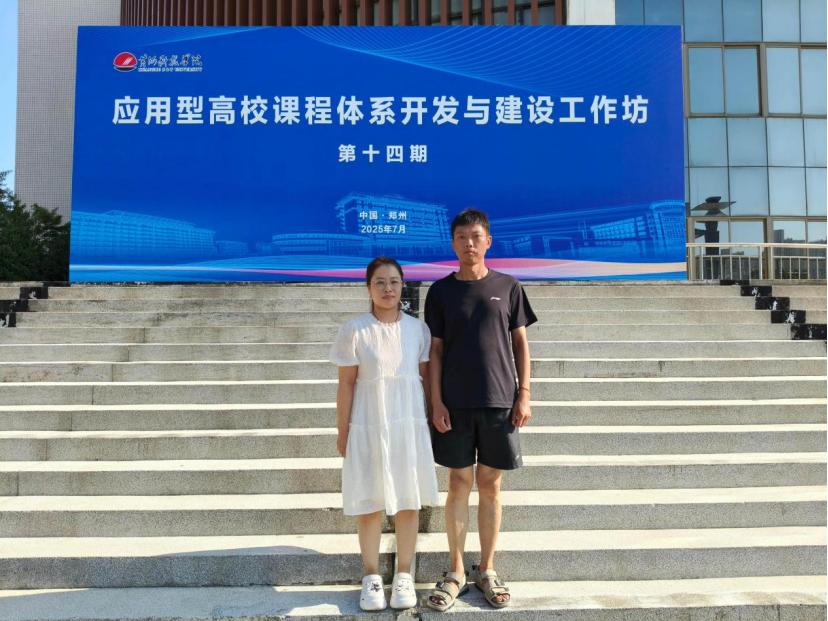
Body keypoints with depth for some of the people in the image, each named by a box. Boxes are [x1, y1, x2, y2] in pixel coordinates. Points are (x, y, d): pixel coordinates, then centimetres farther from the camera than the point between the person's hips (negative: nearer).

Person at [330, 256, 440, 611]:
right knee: (369, 504, 7)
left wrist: (430, 419, 8)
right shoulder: (354, 330, -7)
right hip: (368, 428, -2)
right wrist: (342, 431, -1)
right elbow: (346, 384, -3)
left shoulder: (417, 328, 1)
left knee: (409, 502, 8)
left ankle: (404, 575, 24)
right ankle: (371, 576, 23)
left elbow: (424, 377, 8)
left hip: (410, 425, 2)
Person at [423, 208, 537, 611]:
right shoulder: (441, 291, 3)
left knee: (490, 485, 8)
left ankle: (486, 571, 21)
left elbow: (520, 342, 6)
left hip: (500, 401, 1)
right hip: (455, 404, 0)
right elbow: (435, 350, 2)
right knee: (459, 484, 6)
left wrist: (524, 394, -1)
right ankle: (455, 573, 18)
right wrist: (436, 401, -5)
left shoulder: (508, 287, 4)